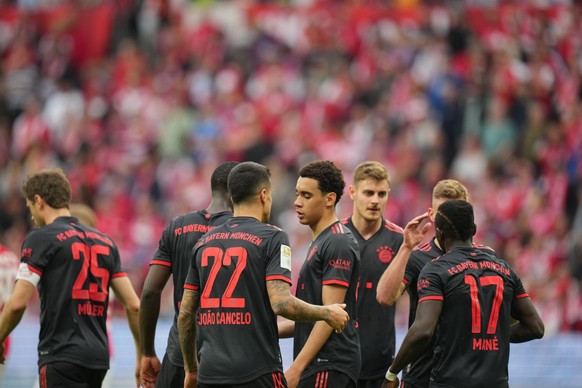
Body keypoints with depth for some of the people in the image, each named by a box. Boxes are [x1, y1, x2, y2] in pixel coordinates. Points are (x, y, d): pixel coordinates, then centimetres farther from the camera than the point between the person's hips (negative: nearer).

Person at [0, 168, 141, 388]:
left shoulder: (41, 238, -4)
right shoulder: (104, 241, 15)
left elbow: (18, 303, -12)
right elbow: (133, 305, 12)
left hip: (61, 356, -7)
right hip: (98, 357, 7)